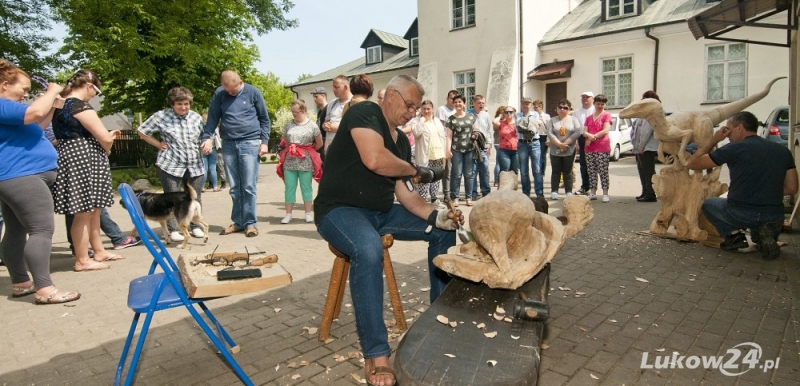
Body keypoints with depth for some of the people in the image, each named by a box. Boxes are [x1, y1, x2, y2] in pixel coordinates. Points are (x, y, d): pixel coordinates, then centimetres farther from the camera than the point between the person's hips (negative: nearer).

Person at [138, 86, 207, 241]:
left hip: (195, 165, 3)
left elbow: (208, 134, 20)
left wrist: (208, 147, 3)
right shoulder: (161, 116, -3)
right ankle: (173, 230, 12)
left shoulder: (196, 117, 7)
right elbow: (141, 131, 6)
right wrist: (158, 144, 0)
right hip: (170, 165, -3)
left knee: (195, 197, 7)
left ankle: (195, 227, 20)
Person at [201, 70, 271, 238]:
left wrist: (264, 142, -3)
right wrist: (207, 137, -7)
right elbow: (213, 118, 6)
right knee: (234, 188, 7)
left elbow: (264, 119, 4)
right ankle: (238, 221, 16)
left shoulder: (253, 92, 0)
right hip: (228, 144, 3)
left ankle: (250, 222, 4)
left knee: (248, 186, -5)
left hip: (250, 143, -3)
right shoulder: (219, 94, 5)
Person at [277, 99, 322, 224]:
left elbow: (319, 143, 5)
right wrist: (290, 149, 9)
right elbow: (284, 140, 20)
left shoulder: (312, 125, -1)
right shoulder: (288, 124, 8)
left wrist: (308, 151, 9)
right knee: (289, 187, 5)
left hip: (306, 161, -3)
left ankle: (308, 213, 14)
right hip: (289, 161, 3)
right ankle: (288, 214, 13)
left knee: (306, 187, 4)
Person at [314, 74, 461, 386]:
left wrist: (437, 217, -9)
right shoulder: (363, 113, -11)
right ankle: (376, 354, -30)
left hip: (382, 212, 9)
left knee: (445, 231, 5)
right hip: (341, 209, -8)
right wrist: (415, 170, -11)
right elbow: (374, 159, -29)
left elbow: (403, 193, 8)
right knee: (369, 249, -40)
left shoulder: (402, 141, 12)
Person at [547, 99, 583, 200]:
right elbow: (550, 133, -6)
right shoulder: (552, 120, 7)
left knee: (568, 172, 5)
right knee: (556, 171, 3)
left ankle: (569, 191, 11)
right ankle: (554, 191, 7)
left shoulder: (573, 119, 6)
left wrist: (566, 143, -16)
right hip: (555, 151, 0)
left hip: (569, 151, 0)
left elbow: (578, 132, -8)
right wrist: (559, 144, -18)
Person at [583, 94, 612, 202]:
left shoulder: (607, 115, 3)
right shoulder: (589, 118, 20)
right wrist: (590, 136, -11)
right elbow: (584, 132, 10)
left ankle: (605, 194, -3)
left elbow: (605, 130, -8)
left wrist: (592, 137, -8)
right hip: (589, 149, 5)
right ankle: (592, 193, 12)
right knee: (591, 171, 7)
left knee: (603, 171, -6)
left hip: (602, 148, -5)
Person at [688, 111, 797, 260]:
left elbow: (693, 164, -2)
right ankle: (765, 236, 5)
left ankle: (733, 235, 4)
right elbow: (791, 188, 9)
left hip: (740, 214, -4)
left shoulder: (734, 149, -9)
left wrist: (714, 140, 7)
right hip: (774, 219, 4)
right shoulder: (783, 151, 6)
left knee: (708, 203, 27)